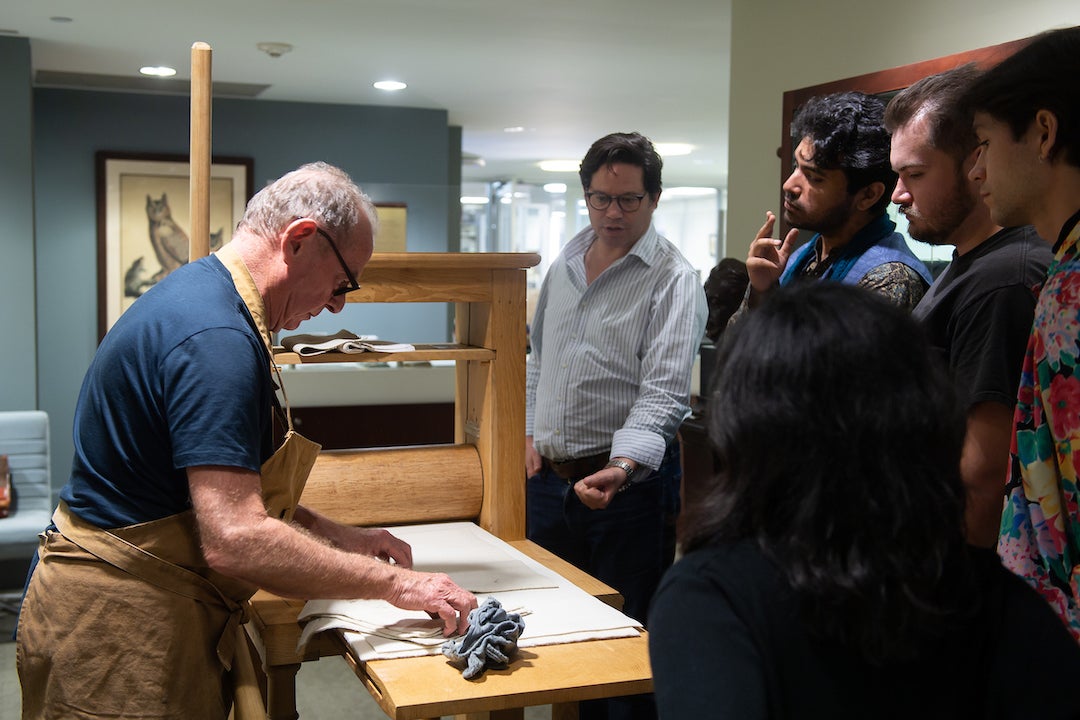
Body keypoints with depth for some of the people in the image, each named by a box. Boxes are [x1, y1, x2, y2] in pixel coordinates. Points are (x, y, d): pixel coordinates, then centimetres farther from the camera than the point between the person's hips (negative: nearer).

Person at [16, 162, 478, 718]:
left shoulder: (200, 293, 9)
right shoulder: (217, 338, -25)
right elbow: (234, 542, -32)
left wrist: (341, 539, 10)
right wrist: (394, 582, -23)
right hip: (123, 631, -10)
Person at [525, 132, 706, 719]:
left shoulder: (673, 280, -11)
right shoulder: (564, 264, 10)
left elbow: (663, 393, -19)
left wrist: (623, 466, -34)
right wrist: (529, 432, 9)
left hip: (630, 480, -6)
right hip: (548, 476, 7)